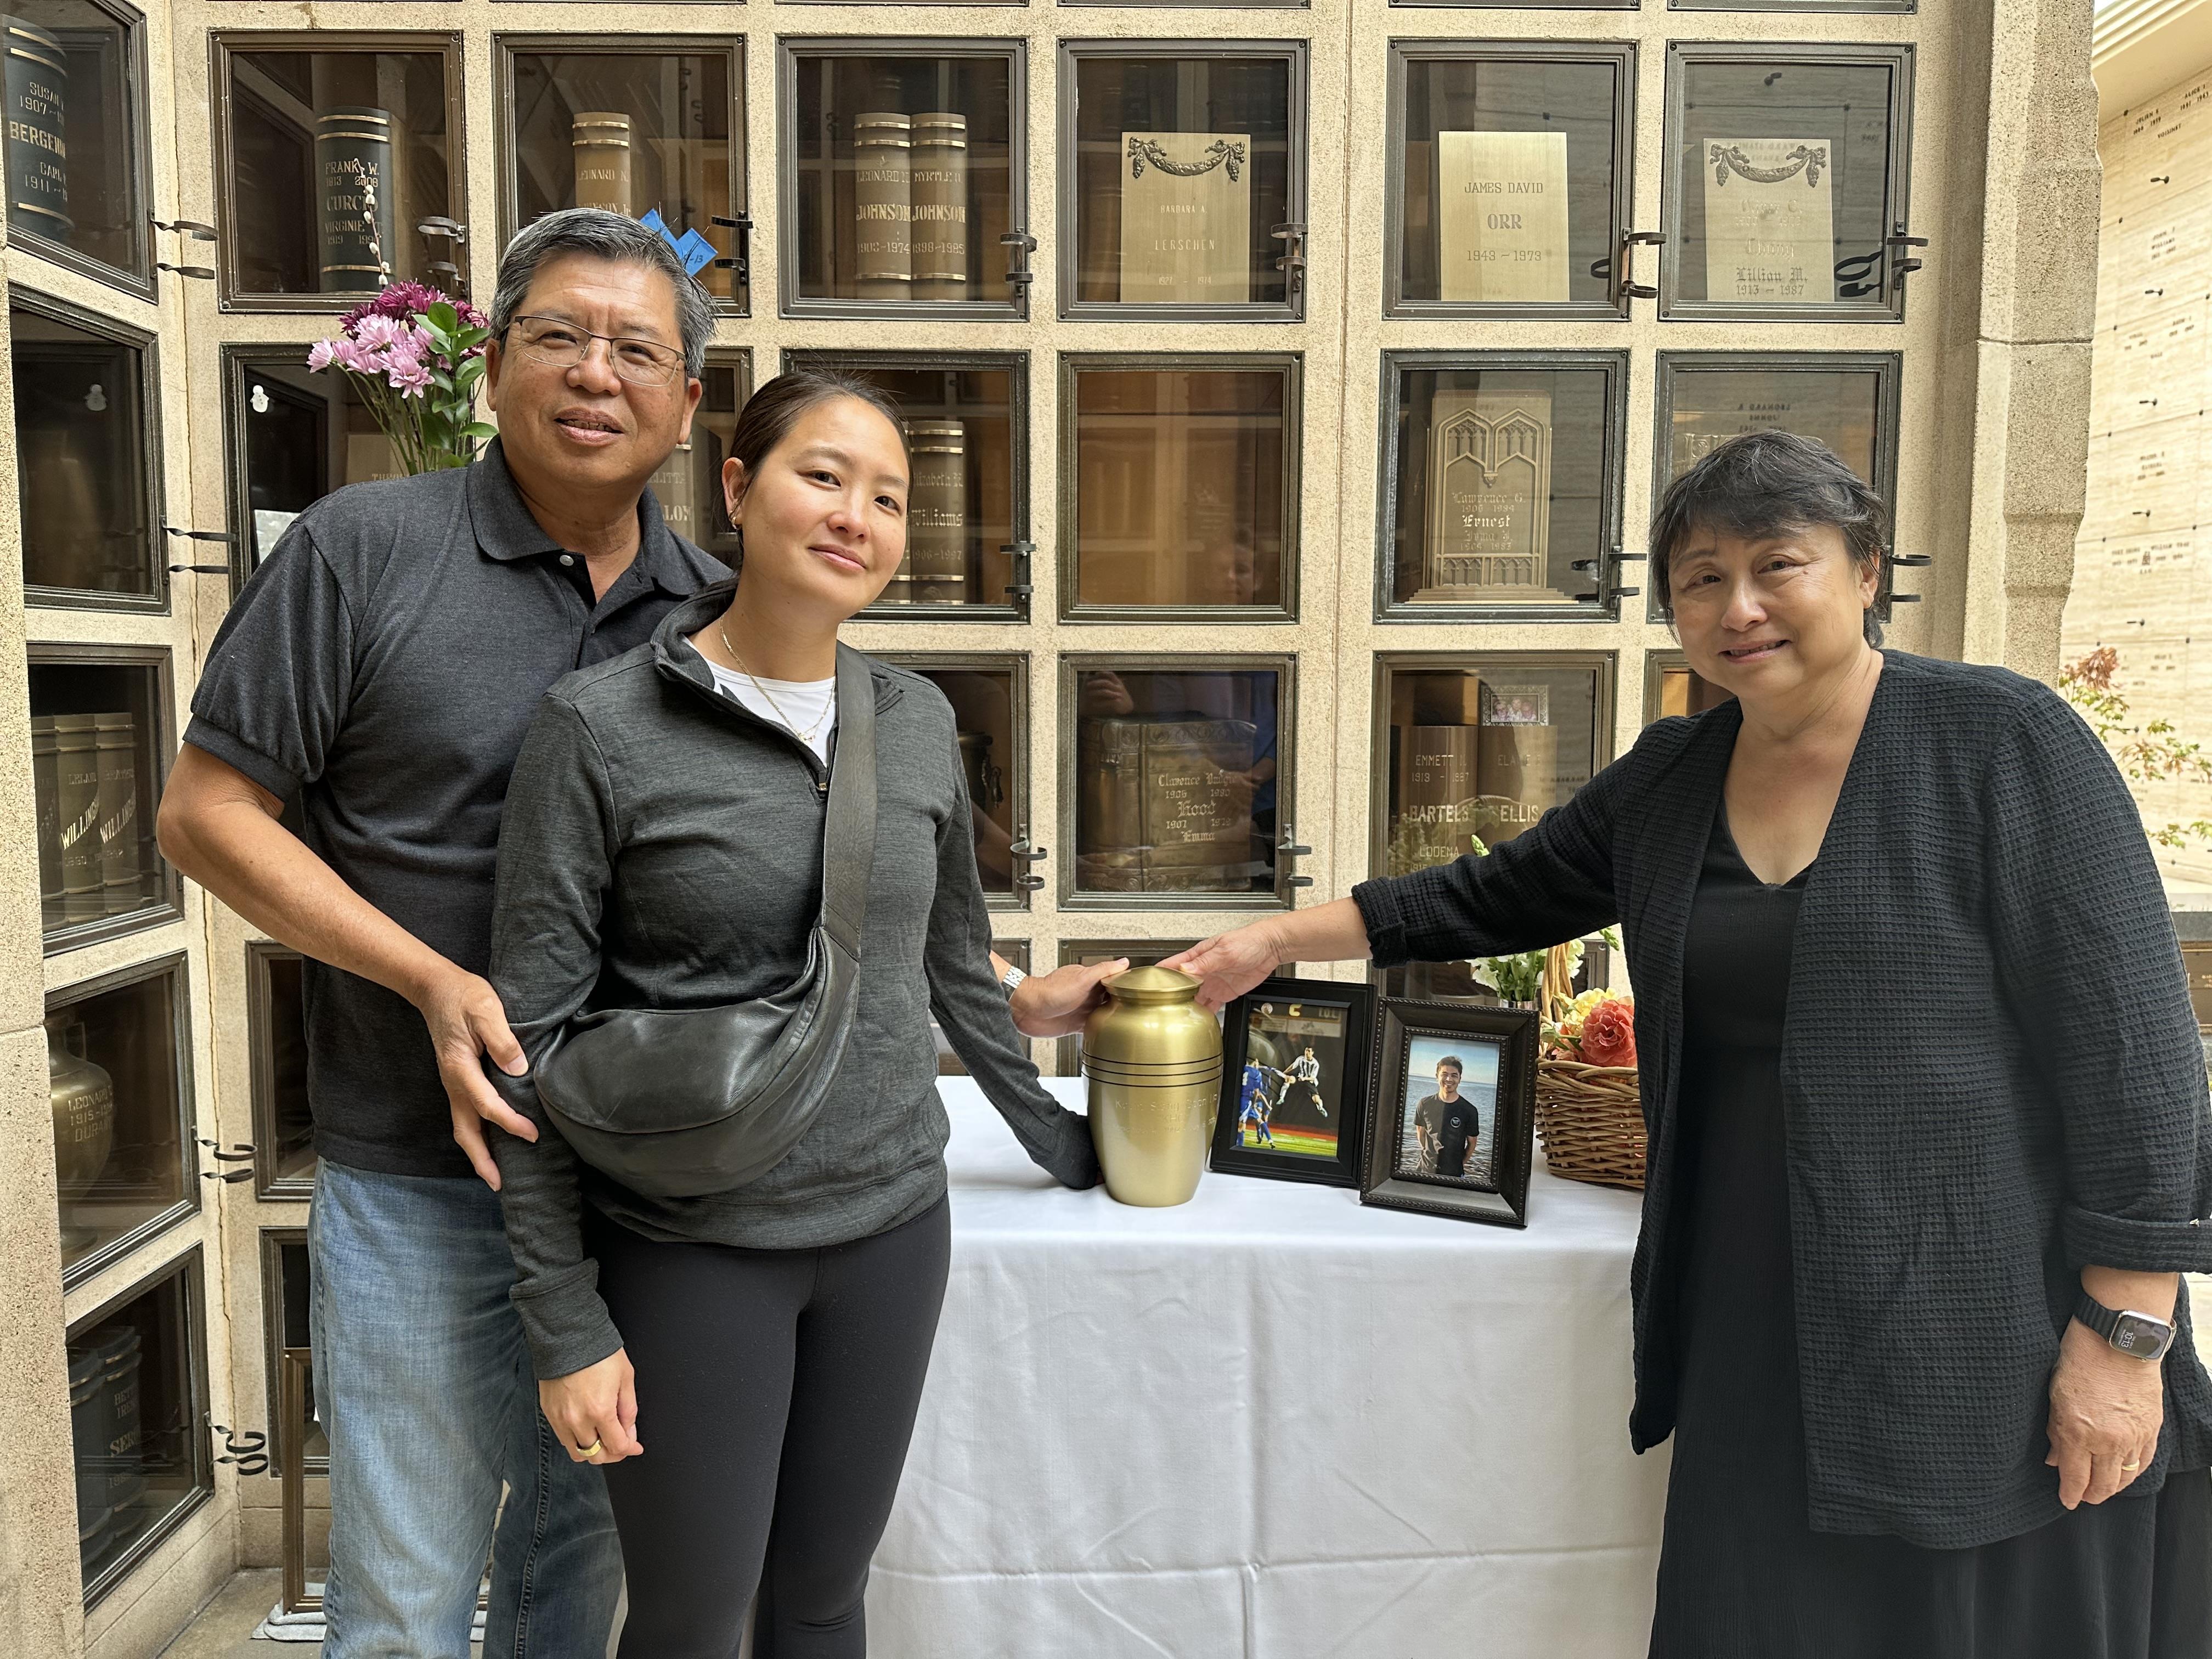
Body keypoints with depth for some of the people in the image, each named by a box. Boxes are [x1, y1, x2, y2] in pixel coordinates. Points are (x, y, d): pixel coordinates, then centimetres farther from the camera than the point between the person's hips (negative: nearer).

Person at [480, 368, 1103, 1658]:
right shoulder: (601, 729, -10)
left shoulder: (920, 721, 3)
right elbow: (531, 1043, -9)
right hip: (690, 1252, -4)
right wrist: (566, 1326, -9)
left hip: (892, 1228, 4)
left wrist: (1055, 1139, 21)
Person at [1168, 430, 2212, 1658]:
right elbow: (1496, 897, 17)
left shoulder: (2006, 743, -9)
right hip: (1758, 1328, 5)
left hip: (1995, 1346, -4)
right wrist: (1280, 940, 12)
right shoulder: (1667, 779, 7)